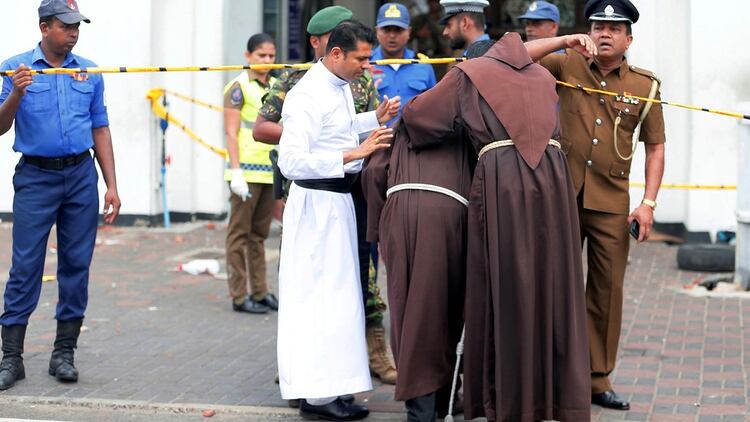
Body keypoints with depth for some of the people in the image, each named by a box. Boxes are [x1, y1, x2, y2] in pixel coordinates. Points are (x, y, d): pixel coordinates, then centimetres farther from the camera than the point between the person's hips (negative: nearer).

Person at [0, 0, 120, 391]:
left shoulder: (89, 72, 9)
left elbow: (100, 130, 12)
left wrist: (112, 186, 6)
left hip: (81, 176, 3)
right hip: (35, 178, -3)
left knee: (76, 265, 4)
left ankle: (64, 353, 14)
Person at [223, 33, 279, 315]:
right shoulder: (239, 87, -5)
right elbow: (231, 133, -9)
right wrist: (236, 172, -17)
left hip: (271, 170, 6)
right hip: (247, 170, -6)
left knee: (259, 233, 12)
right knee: (240, 233, 0)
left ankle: (260, 292, 18)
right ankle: (239, 296, 2)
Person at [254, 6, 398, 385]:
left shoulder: (363, 82, 13)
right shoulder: (293, 80, 4)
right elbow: (260, 129, 1)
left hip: (353, 187, 2)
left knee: (360, 266, 0)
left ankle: (374, 351, 7)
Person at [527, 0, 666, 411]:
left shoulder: (645, 85, 4)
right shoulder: (567, 66, 3)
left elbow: (655, 147, 6)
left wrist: (648, 203, -3)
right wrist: (566, 41, -12)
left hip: (612, 204, 1)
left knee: (607, 292, 5)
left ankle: (598, 380, 15)